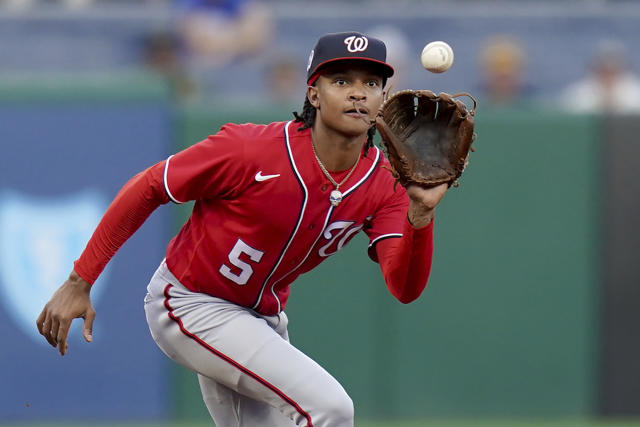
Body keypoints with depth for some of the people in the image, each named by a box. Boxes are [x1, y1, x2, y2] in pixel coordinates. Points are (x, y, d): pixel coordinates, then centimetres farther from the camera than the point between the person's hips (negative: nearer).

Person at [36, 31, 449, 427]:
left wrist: (420, 216, -44)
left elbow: (405, 288, -23)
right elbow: (148, 188, -14)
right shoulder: (249, 149, -25)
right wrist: (79, 283, -13)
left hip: (264, 318, 7)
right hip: (190, 304, -7)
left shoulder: (384, 183, -12)